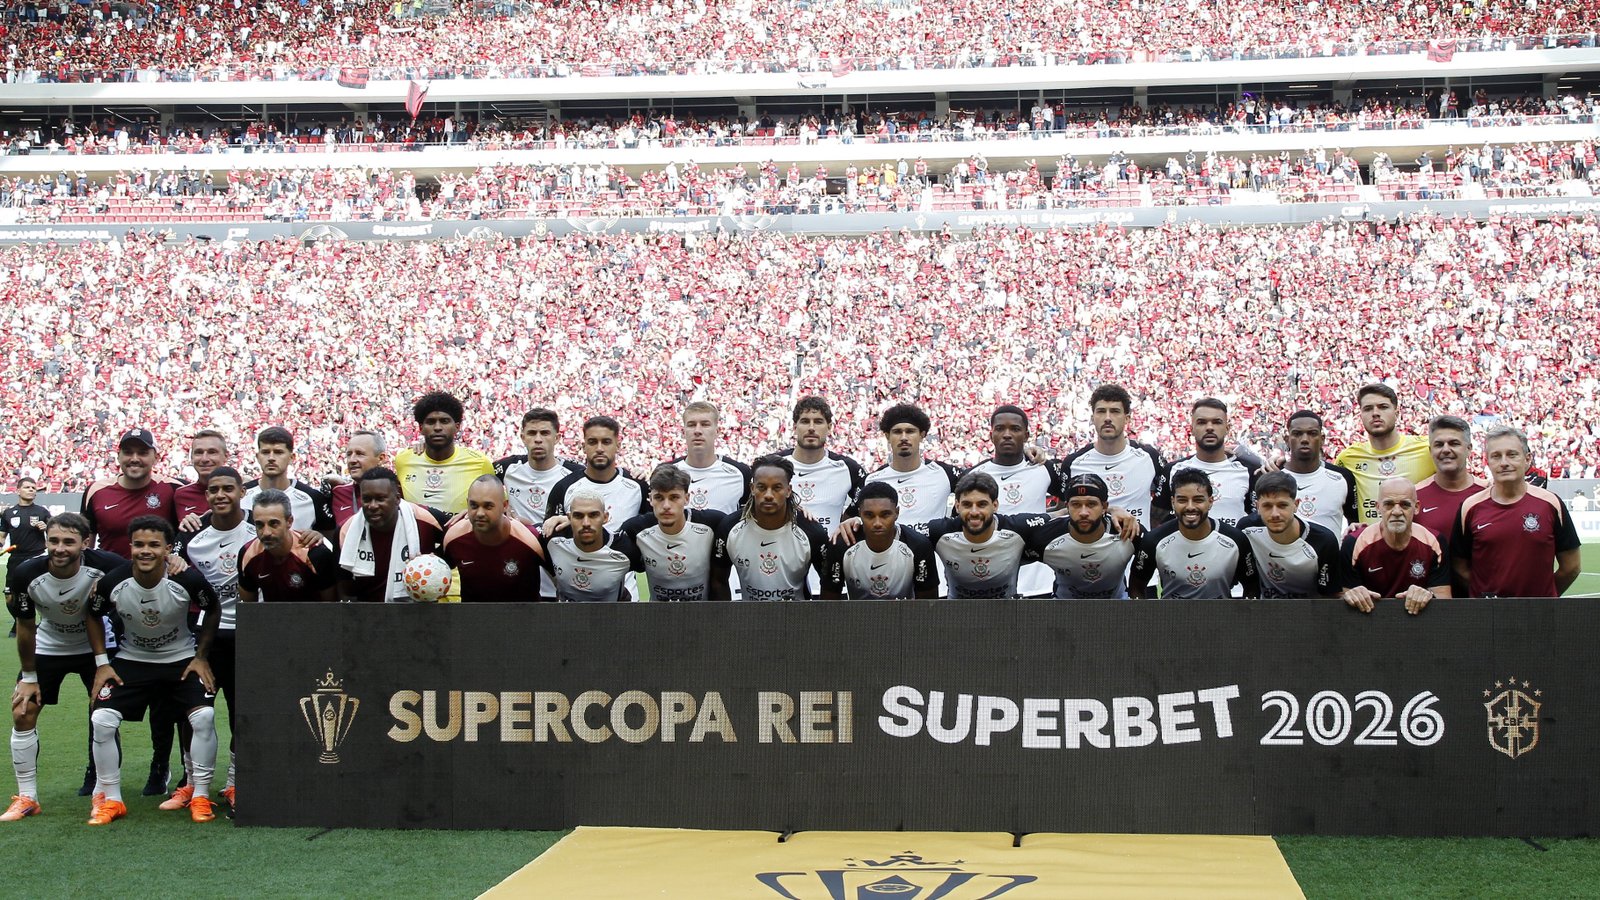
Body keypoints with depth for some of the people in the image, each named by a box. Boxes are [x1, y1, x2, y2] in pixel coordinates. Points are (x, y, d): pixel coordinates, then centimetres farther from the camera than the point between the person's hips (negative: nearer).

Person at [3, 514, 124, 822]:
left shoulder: (105, 566, -31)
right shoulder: (26, 574, -27)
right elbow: (25, 627, -11)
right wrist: (29, 677, -4)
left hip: (95, 646, -1)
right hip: (47, 648, 1)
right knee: (22, 713, -5)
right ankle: (27, 797, 5)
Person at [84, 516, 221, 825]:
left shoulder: (188, 580, -24)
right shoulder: (112, 583, -21)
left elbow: (212, 611, -3)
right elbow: (92, 616, 1)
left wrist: (201, 658, -4)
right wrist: (102, 663, -3)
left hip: (182, 659, -1)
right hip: (131, 660, 1)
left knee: (204, 716, -20)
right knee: (102, 720, -16)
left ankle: (200, 796, -3)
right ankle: (110, 799, 2)